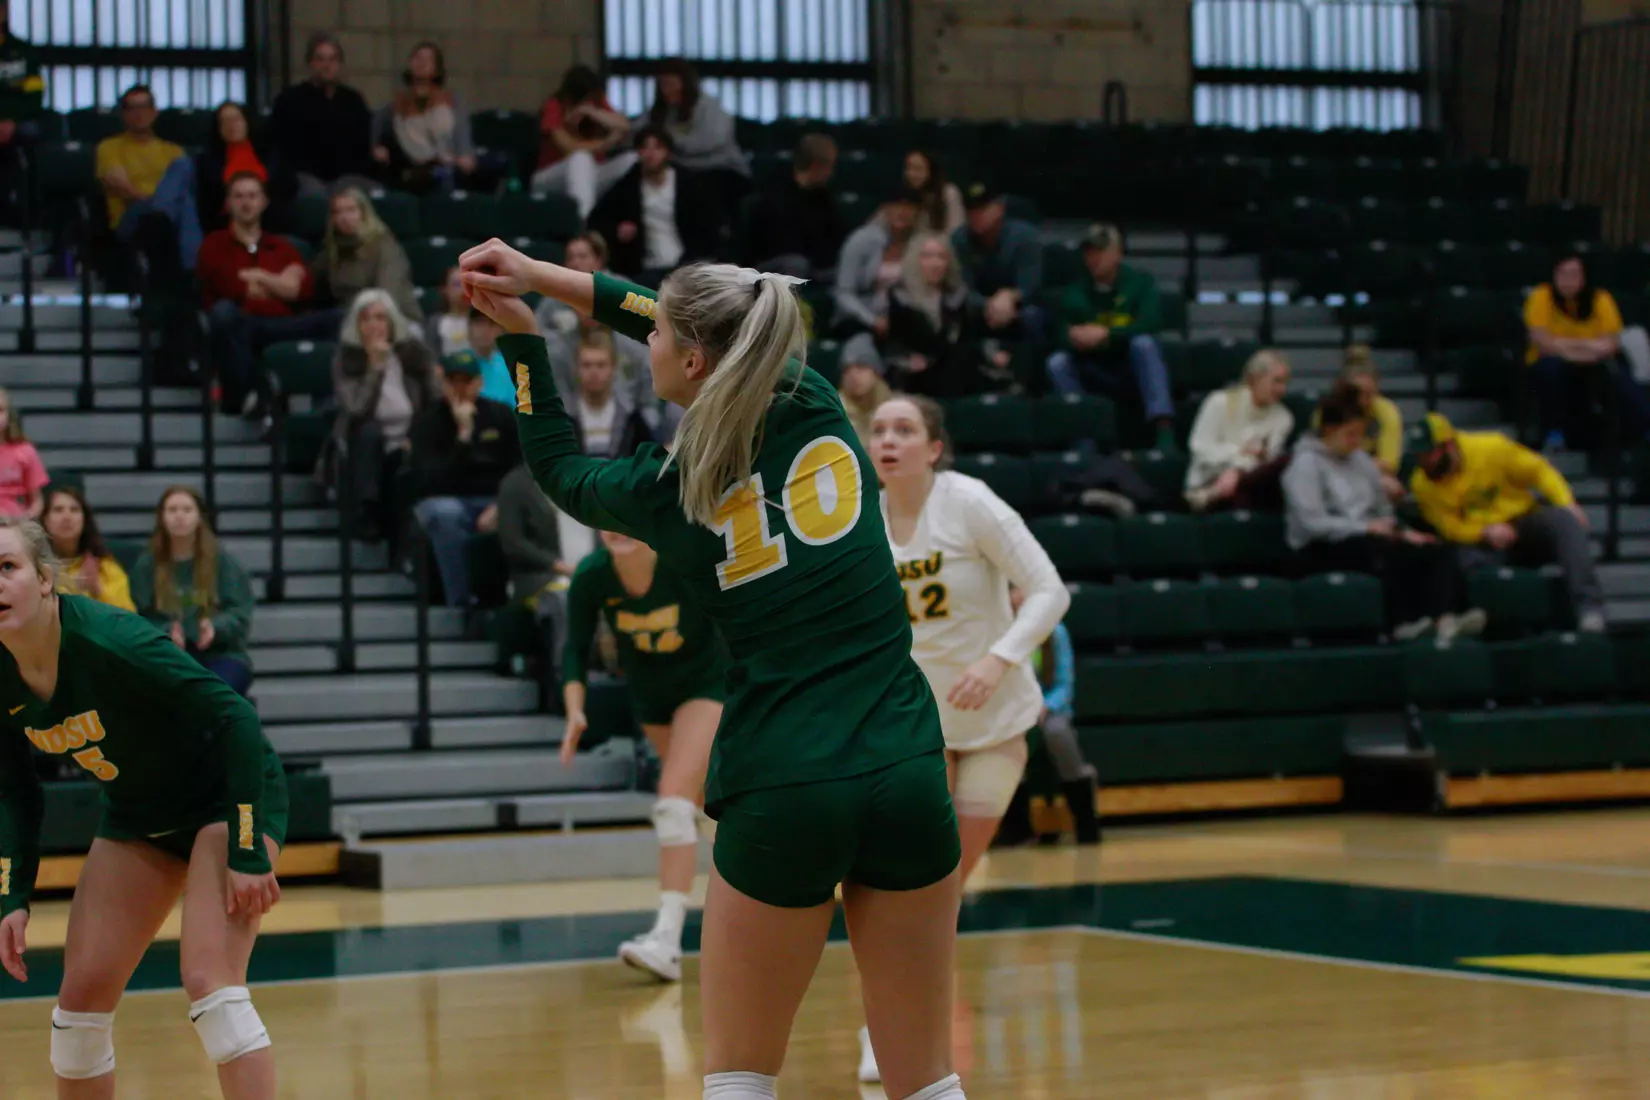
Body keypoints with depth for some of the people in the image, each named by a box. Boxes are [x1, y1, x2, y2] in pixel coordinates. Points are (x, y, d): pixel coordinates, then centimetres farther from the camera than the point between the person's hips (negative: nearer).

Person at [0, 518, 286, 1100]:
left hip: (227, 795, -7)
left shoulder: (107, 640, -30)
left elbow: (237, 720, -28)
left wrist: (248, 853, -27)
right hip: (136, 815, 7)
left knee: (209, 981, -23)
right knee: (81, 996, 2)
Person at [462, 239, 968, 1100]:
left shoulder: (667, 487, -3)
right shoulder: (817, 408, 3)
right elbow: (714, 329, 21)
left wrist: (519, 336, 28)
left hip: (780, 793, -3)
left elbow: (559, 468, 22)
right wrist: (539, 275, 24)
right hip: (907, 772, 3)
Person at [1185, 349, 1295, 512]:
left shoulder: (1282, 418, 7)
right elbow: (1199, 447, -6)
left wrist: (1236, 472, -28)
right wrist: (1239, 451, -19)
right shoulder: (1220, 402, 0)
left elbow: (1264, 457, -6)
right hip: (1209, 481, -5)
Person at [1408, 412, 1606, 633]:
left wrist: (1567, 504, -16)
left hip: (1524, 520, 0)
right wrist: (1486, 532, -24)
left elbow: (1539, 470, -2)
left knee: (1564, 520, -29)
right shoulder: (1423, 484, -8)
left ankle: (1588, 605, -37)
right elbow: (1449, 527, -6)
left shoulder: (1491, 448, -10)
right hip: (1478, 539, 0)